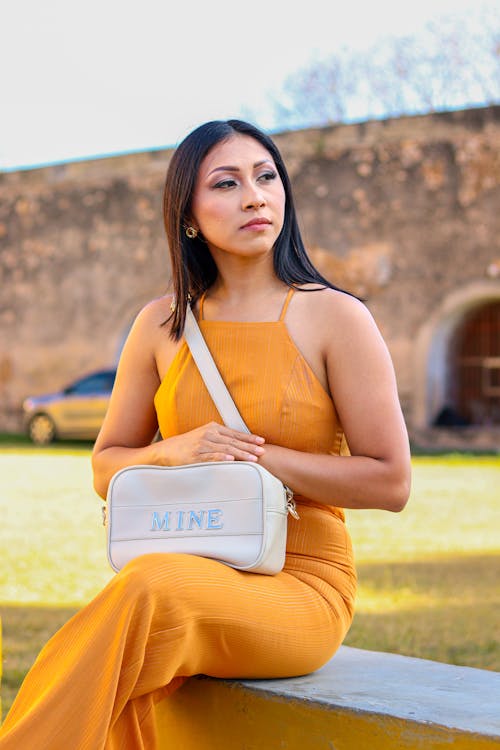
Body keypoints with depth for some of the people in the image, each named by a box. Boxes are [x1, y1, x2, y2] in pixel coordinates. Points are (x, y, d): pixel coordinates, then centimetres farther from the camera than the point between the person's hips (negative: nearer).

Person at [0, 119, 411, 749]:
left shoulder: (334, 317, -2)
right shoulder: (163, 323, 9)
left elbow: (390, 483, -3)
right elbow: (106, 466, 16)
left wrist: (259, 458, -12)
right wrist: (174, 451, -7)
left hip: (299, 586, -2)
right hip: (185, 577, 3)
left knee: (150, 590, -36)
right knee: (122, 698, -33)